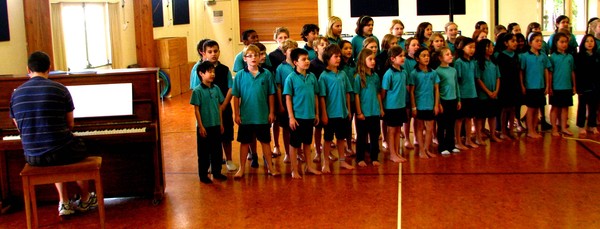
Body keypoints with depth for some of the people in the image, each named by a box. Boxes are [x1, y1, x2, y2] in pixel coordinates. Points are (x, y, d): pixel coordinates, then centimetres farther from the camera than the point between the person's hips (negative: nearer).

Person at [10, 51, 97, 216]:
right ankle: (85, 200, 44)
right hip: (61, 153, -3)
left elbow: (19, 127, 12)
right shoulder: (60, 89, -8)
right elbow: (70, 125, 1)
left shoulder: (16, 93, 2)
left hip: (32, 157, 3)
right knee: (81, 149, 32)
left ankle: (64, 202, 29)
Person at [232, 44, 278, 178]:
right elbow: (236, 96, -2)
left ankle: (270, 166, 24)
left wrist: (271, 112, 1)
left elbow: (271, 95, 0)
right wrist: (236, 114, -3)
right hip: (246, 116, 0)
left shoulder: (266, 74, -5)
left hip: (263, 116, 0)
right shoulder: (240, 75, -5)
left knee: (265, 141, 12)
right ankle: (242, 168, 23)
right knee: (244, 142, 12)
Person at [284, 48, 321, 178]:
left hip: (310, 116, 5)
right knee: (294, 144, 6)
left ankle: (309, 166, 30)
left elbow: (315, 96, 9)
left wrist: (317, 114, 10)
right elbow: (288, 98, -9)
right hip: (297, 116, -4)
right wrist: (291, 117, -12)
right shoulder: (291, 78, -10)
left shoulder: (312, 77, 3)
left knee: (307, 142, 17)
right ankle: (294, 170, 15)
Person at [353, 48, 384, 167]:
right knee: (362, 136, 7)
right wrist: (359, 112, -10)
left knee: (375, 136, 10)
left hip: (375, 112, 4)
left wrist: (381, 108, 9)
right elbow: (356, 95, -8)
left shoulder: (375, 76, 5)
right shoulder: (359, 77, -9)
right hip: (363, 113, -4)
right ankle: (360, 159, 17)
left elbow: (378, 93, 11)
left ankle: (374, 158, 21)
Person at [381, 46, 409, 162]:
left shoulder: (404, 73, 4)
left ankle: (398, 153, 23)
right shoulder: (389, 74, -16)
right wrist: (381, 106, -8)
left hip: (401, 106, 6)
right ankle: (392, 154, 12)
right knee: (391, 131, 4)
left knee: (398, 130, 14)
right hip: (391, 106, -6)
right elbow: (383, 91, -12)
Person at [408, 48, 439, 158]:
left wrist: (436, 105, 2)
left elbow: (436, 89, 7)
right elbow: (411, 91, -5)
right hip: (419, 106, -3)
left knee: (430, 129, 8)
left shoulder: (433, 73, 3)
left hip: (430, 105, 3)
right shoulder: (414, 74, -6)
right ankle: (421, 150, 15)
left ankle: (427, 149, 21)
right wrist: (413, 107, -8)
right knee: (419, 128, 8)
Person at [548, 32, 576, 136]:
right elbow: (550, 73, -6)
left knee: (565, 107, 10)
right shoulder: (553, 57, -5)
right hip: (556, 87, -4)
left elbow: (572, 72, 10)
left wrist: (574, 86, 10)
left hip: (567, 87, 4)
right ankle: (554, 129, 12)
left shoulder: (570, 57, 6)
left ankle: (563, 128, 19)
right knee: (555, 107, 5)